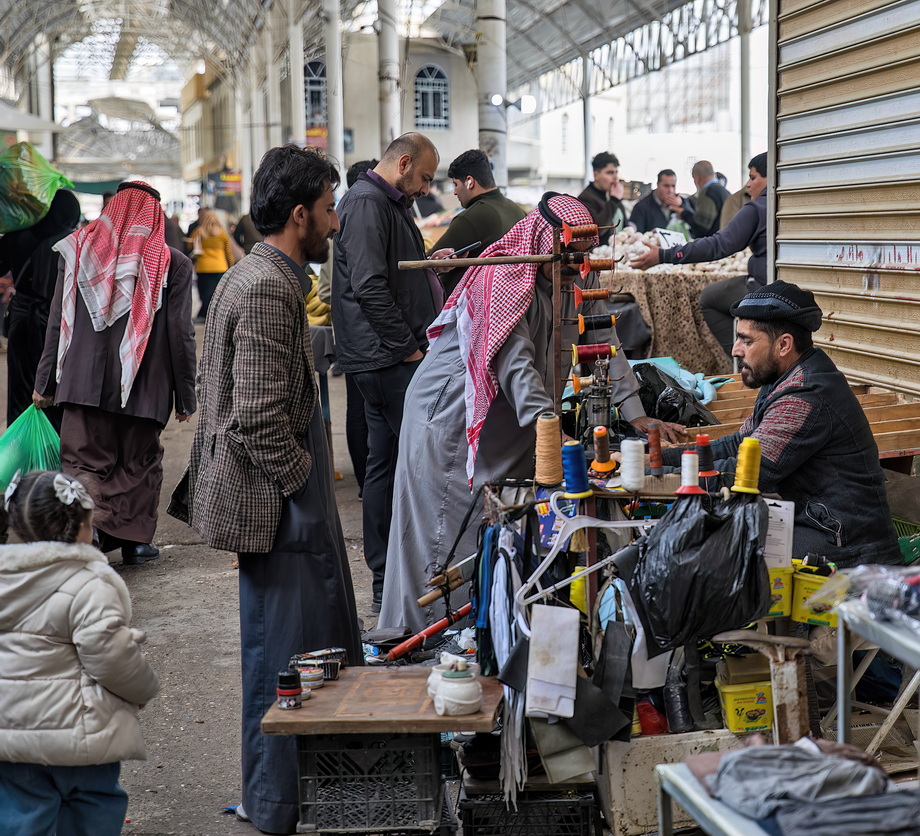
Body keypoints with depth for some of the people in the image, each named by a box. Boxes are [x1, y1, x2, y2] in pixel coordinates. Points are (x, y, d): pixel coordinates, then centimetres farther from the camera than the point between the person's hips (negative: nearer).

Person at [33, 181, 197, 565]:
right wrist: (185, 395, 4)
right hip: (145, 386, -1)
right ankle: (134, 540, 20)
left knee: (86, 461, 6)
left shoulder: (78, 250, 3)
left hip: (83, 381, 1)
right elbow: (181, 335, -3)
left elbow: (57, 324, 4)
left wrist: (45, 382, 10)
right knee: (139, 462, 14)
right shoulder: (172, 263, -3)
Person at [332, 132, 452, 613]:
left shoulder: (389, 204, 23)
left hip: (390, 358, 11)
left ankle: (386, 582, 17)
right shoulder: (367, 203, -11)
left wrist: (432, 262, 17)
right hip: (390, 358, -11)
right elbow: (370, 286, -20)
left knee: (386, 465, 11)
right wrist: (408, 346, -17)